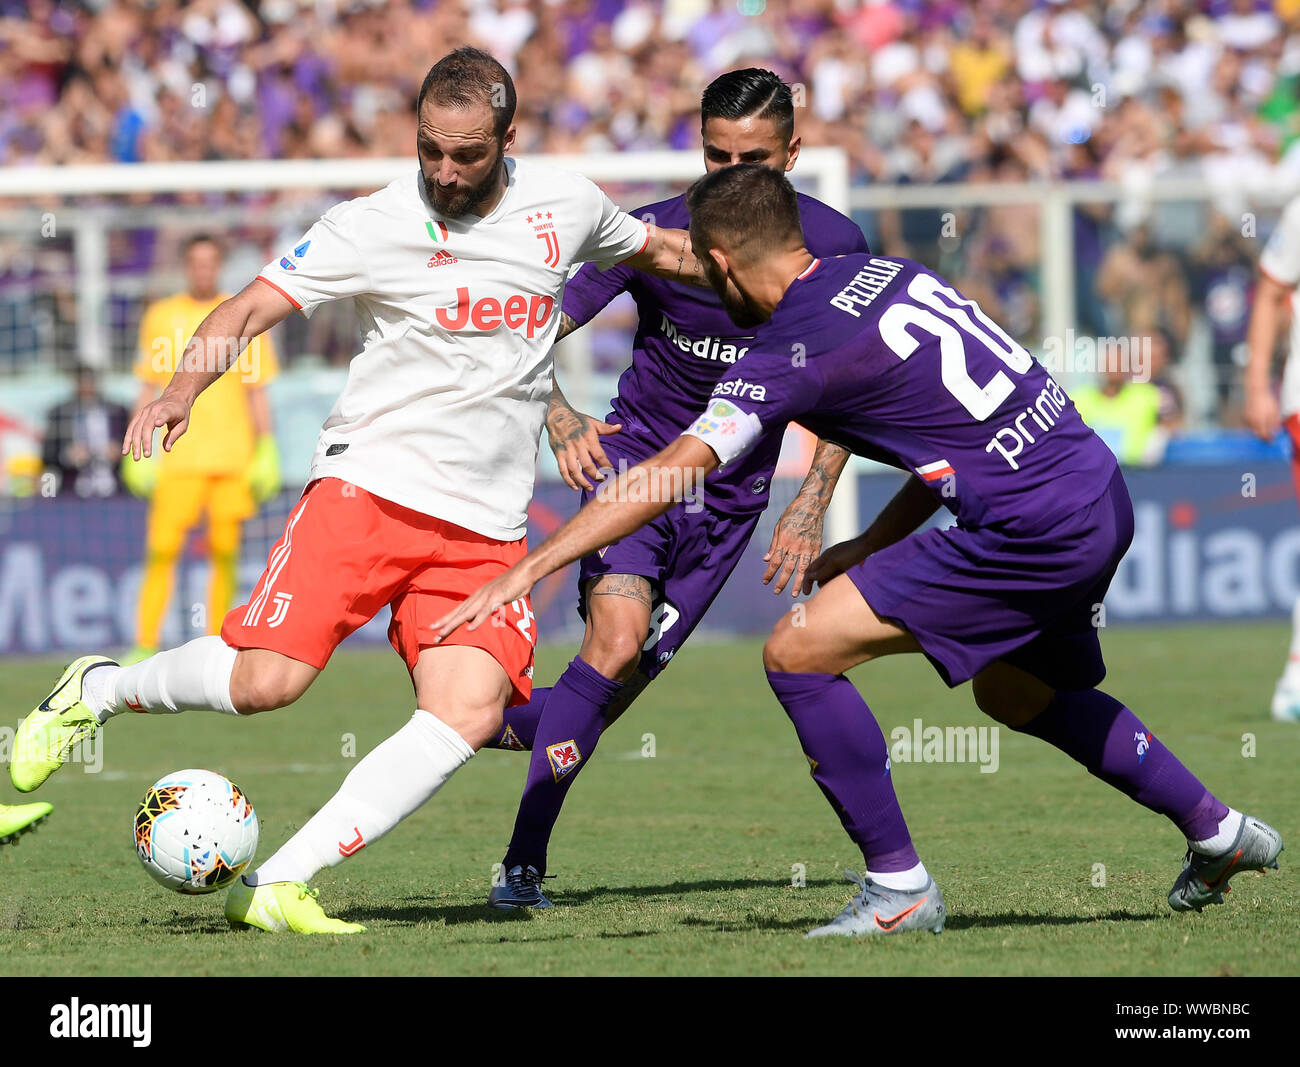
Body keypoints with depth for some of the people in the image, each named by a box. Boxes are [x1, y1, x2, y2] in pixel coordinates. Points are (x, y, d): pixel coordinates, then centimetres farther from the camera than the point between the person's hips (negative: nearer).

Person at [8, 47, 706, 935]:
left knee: (469, 713, -19)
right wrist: (186, 385, -25)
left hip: (487, 529, 3)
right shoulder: (376, 225, -6)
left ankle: (277, 887, -17)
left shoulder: (565, 206, 5)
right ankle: (97, 690, 12)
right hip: (370, 486, -3)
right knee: (268, 680, -19)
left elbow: (657, 247, 26)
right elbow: (253, 306, -8)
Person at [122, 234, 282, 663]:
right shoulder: (161, 317, 8)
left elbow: (257, 391, 9)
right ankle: (145, 648, -5)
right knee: (161, 551, -8)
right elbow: (149, 389, 12)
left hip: (233, 459, 1)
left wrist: (267, 452, 2)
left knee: (225, 553, 0)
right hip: (178, 459, -1)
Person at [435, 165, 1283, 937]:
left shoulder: (791, 354, -11)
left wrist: (527, 570, -16)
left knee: (800, 652, -6)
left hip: (1033, 528, -9)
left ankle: (898, 887, 0)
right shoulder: (886, 273, 12)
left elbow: (667, 475, -17)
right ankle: (1219, 832, 42)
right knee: (1013, 689, 33)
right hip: (1102, 495, 9)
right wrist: (870, 548, 18)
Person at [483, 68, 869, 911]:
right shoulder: (654, 234, -14)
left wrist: (811, 508, -10)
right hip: (635, 460, -3)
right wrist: (560, 417, -29)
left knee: (612, 695, 0)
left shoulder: (833, 246, -9)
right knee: (617, 636, -27)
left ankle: (504, 721, 33)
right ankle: (523, 864, -23)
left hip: (731, 499, 3)